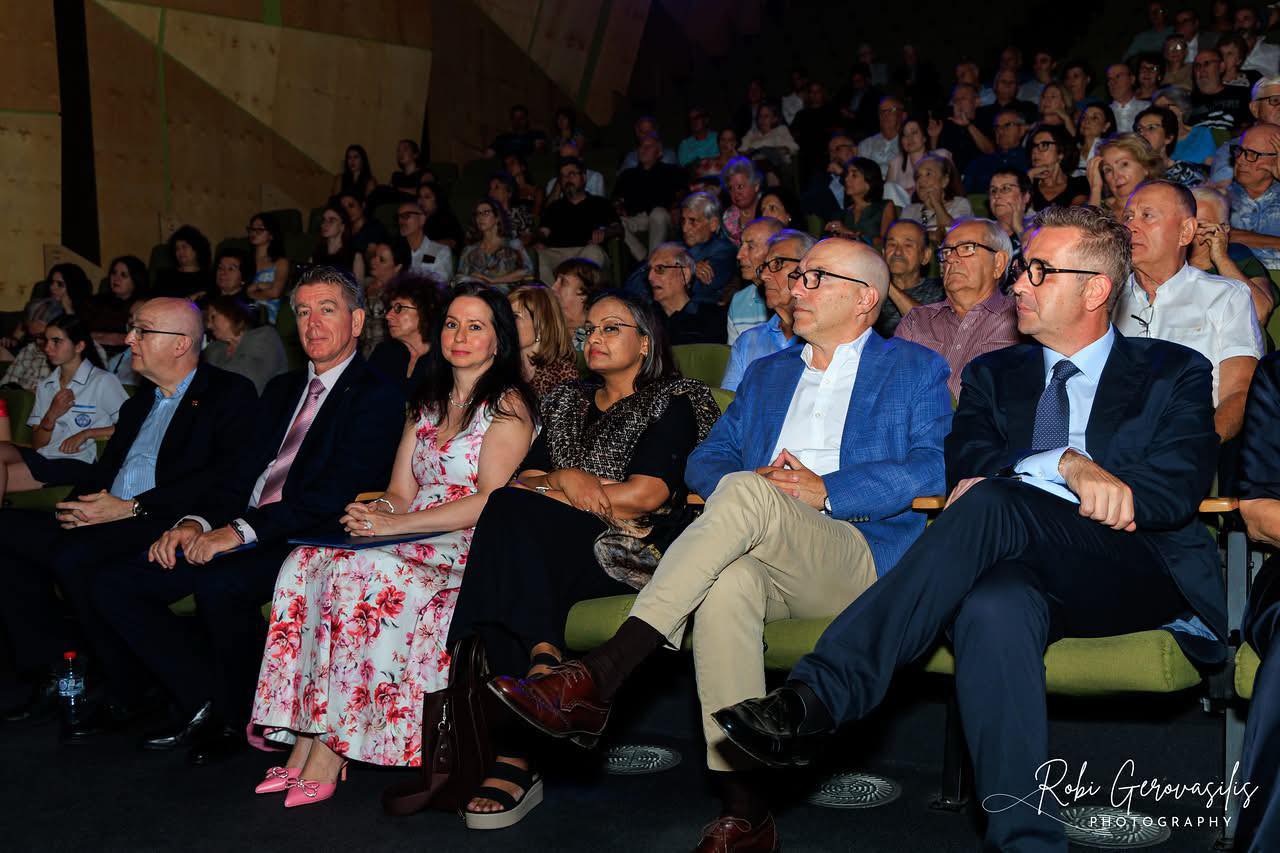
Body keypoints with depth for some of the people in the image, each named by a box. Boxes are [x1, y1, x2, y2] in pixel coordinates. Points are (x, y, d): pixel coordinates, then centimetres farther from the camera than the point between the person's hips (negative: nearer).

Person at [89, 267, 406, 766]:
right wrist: (195, 522, -4)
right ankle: (206, 703, 2)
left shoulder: (378, 396, -5)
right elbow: (238, 471, 16)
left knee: (218, 585, -34)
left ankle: (243, 719, -8)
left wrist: (242, 532, -20)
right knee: (114, 584, -5)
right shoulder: (282, 390, 22)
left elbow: (337, 495, -16)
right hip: (244, 534, 8)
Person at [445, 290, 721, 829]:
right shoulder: (567, 402, 28)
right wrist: (565, 480, -7)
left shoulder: (672, 402, 8)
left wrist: (545, 494, -3)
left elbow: (644, 496, -7)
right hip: (549, 545, 5)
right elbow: (525, 478, 16)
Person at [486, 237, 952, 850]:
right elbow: (706, 459, 20)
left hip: (857, 558, -3)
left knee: (745, 494, -34)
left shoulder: (915, 369, 15)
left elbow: (936, 467, -2)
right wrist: (748, 479, -4)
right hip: (762, 555, 4)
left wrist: (826, 491, -14)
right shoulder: (766, 374, 30)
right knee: (728, 582, -35)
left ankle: (598, 676, -37)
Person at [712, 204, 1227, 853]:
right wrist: (1065, 465, -15)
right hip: (1028, 573, 2)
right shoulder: (994, 374, 24)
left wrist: (1004, 479, -10)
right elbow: (963, 462, 5)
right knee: (992, 604, -38)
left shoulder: (1174, 373, 16)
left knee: (996, 501, -33)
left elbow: (1180, 489, -2)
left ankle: (819, 695, -43)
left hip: (1137, 576, -2)